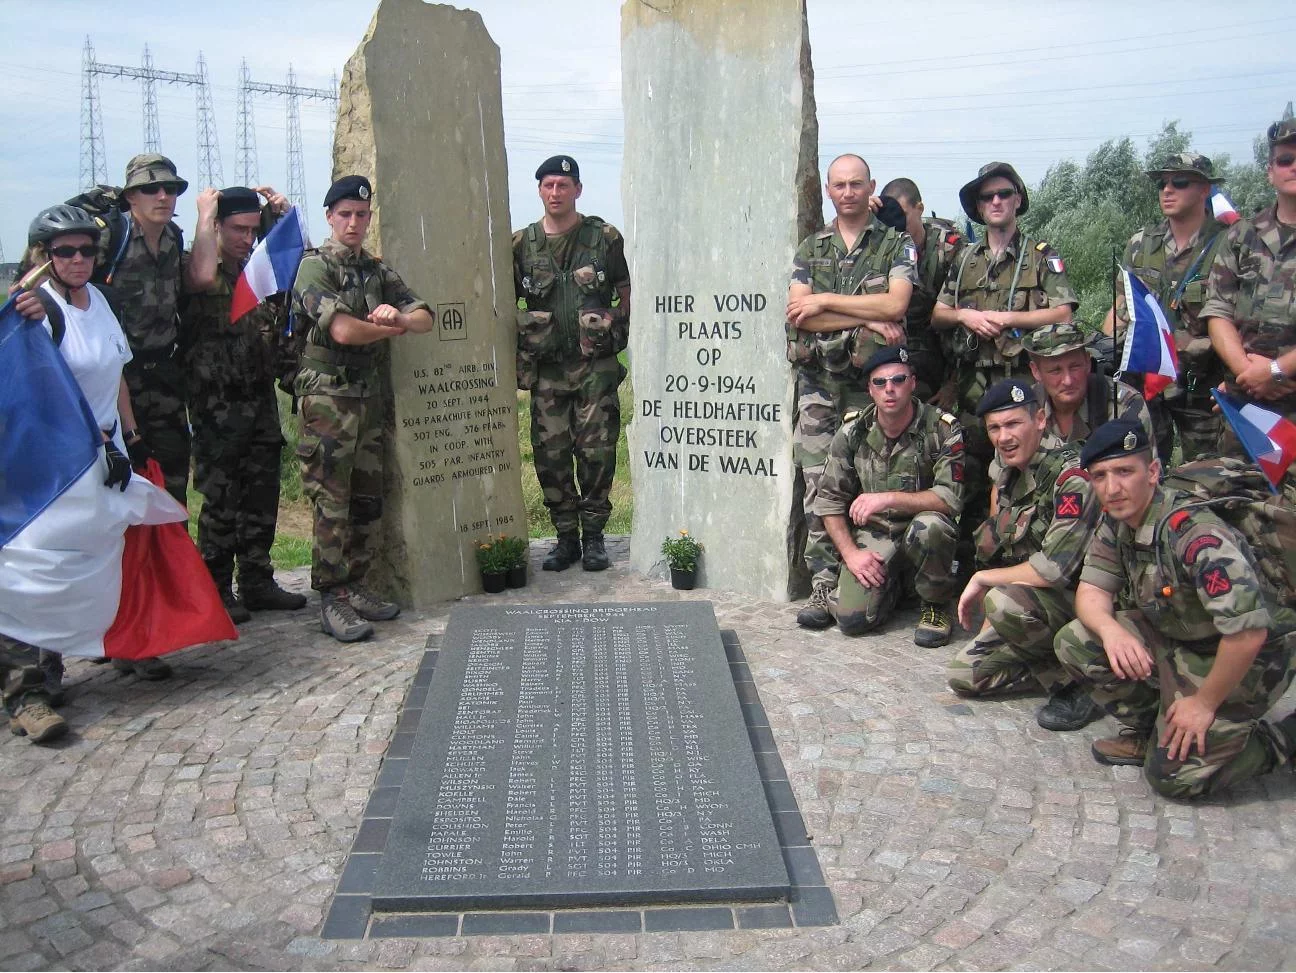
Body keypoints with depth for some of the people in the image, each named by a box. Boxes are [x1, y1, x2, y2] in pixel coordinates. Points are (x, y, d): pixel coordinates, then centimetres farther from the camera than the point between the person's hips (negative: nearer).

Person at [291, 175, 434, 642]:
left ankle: (355, 585, 19)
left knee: (368, 499, 9)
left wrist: (398, 315, -15)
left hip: (369, 394, 7)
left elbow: (425, 318, 7)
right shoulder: (314, 267, -6)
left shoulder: (379, 271, 15)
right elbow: (343, 330, -19)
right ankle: (331, 599, -1)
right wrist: (390, 329, -2)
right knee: (332, 503, -7)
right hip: (328, 396, -7)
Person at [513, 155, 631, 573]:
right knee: (550, 456, 3)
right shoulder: (522, 245, 7)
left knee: (596, 452, -2)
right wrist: (519, 350, 6)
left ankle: (593, 535, 12)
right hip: (546, 368, 2)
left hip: (596, 366, -2)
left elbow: (627, 292, 10)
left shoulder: (605, 238, 3)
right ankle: (566, 537, 16)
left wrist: (617, 331, -1)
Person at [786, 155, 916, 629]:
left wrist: (825, 301, -7)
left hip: (871, 378, -2)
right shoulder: (810, 248, 15)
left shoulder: (897, 244, 7)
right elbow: (799, 314, 0)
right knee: (818, 483, -2)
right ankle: (823, 586, 2)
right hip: (818, 379, 3)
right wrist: (867, 319, -8)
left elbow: (895, 304, -10)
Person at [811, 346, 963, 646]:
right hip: (872, 534, 2)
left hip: (922, 528, -2)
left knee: (928, 526, -38)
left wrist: (889, 498, -29)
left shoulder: (942, 429, -12)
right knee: (851, 618, -18)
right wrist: (850, 553, -11)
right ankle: (892, 582, 19)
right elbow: (829, 500, 0)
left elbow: (950, 498, -21)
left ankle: (937, 604, -8)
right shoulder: (852, 433, -3)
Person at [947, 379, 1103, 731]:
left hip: (1084, 603, -8)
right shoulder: (1011, 477, 5)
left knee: (1005, 602, -35)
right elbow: (1000, 554, 14)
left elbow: (1054, 568, -31)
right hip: (1033, 605, 8)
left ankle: (1079, 682, -13)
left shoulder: (1071, 478, -22)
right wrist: (989, 629, 10)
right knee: (963, 675, 1)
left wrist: (982, 580, -17)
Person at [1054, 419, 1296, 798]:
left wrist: (1205, 703, -23)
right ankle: (1145, 733, 10)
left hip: (1246, 661, -7)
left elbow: (1248, 631, -36)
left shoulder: (1193, 532, -32)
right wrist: (1109, 628, -28)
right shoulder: (1115, 524, -6)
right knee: (1074, 643, -10)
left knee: (1172, 774, -11)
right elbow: (1091, 590, -4)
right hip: (1174, 640, 7)